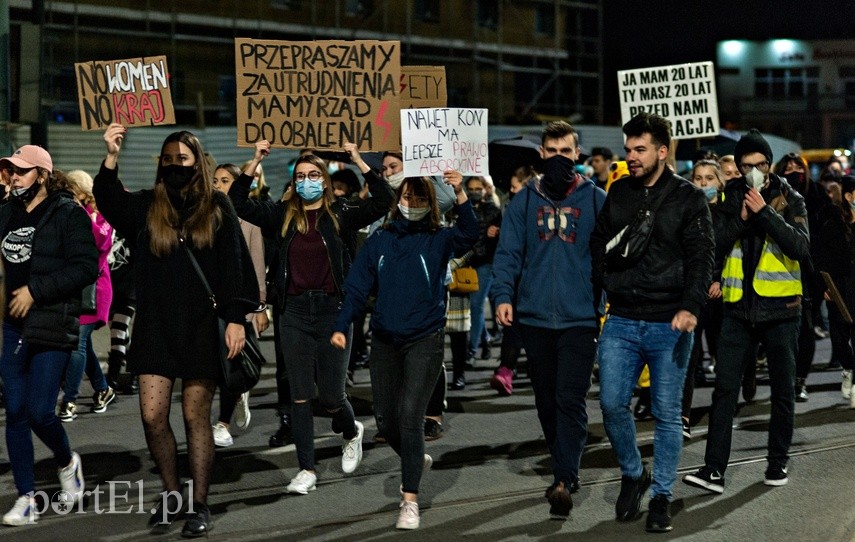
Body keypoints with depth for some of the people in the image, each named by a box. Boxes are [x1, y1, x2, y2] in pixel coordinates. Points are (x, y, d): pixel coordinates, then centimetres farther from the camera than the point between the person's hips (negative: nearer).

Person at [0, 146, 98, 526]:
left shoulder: (69, 214, -5)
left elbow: (86, 268, -14)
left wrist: (35, 291, -15)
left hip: (52, 326, -5)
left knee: (39, 412, -8)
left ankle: (67, 462, 24)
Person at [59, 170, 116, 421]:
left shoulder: (100, 212, -2)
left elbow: (100, 240, -19)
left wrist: (82, 213, -22)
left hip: (93, 285, -5)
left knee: (78, 342, -10)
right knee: (82, 343, 12)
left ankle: (69, 400, -9)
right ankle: (102, 389, 29)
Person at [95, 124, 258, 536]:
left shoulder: (216, 207, 3)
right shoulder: (145, 206, 7)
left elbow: (233, 264, 0)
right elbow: (110, 204, -14)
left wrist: (235, 318, -8)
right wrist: (112, 158, -28)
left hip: (201, 327, -2)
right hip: (155, 326, 2)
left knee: (196, 417, 3)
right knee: (152, 415, -2)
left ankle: (199, 505, 13)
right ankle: (171, 494, 18)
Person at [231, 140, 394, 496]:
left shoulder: (340, 215, 1)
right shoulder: (282, 215, 7)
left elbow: (384, 202, -10)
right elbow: (237, 204, 0)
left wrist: (360, 162, -13)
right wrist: (255, 163, -6)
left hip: (331, 310, -2)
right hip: (294, 312, 2)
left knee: (331, 395, 2)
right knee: (300, 396, 4)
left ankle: (352, 432, 36)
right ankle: (306, 469, 12)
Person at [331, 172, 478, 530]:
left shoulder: (438, 241, 0)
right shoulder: (378, 242, 8)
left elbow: (469, 234, -21)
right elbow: (357, 288, 5)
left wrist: (460, 194, -35)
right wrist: (341, 327, -7)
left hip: (425, 339, -4)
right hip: (385, 340, 4)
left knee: (410, 417, -14)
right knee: (385, 420, 10)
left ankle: (410, 501, -7)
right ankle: (416, 459, 41)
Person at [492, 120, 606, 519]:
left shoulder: (596, 200, 2)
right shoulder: (524, 201, 7)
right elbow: (508, 253, 3)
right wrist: (503, 295, -11)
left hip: (580, 318, -3)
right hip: (534, 317, 3)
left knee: (570, 400, -10)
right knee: (546, 401, 12)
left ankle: (563, 482, -12)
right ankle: (566, 471, 27)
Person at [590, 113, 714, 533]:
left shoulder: (688, 199, -3)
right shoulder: (617, 194, 10)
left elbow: (701, 257, -10)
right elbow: (598, 246, 19)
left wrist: (691, 306, -24)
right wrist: (594, 293, 6)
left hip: (669, 324, -3)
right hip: (621, 321, 3)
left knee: (666, 413, 3)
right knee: (612, 403, -2)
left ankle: (661, 496, 15)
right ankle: (632, 475, 22)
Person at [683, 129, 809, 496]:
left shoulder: (789, 200, -1)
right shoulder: (730, 198, 6)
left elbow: (801, 248, -15)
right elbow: (714, 245, -1)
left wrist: (764, 213, -20)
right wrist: (740, 218, -15)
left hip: (780, 305, -1)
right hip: (739, 305, 1)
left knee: (782, 390, 9)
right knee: (725, 389, -4)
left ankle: (778, 462, 22)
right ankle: (714, 469, -5)